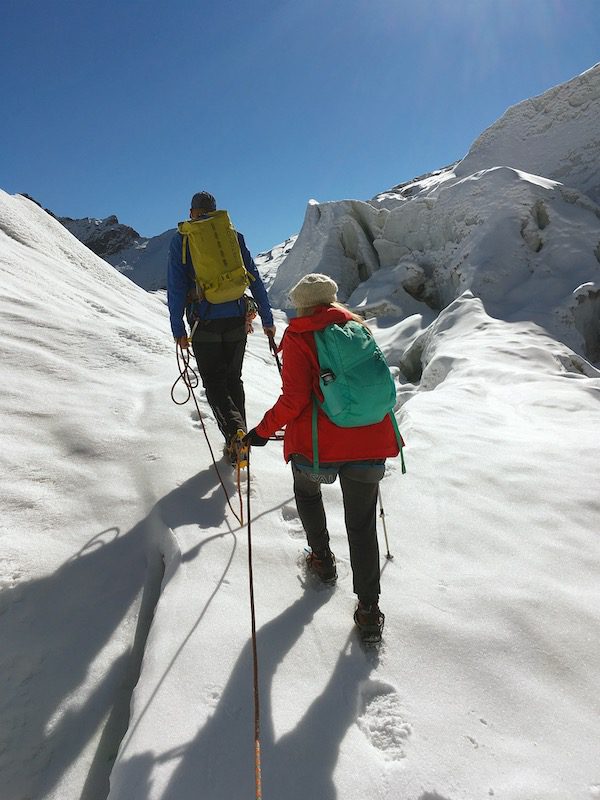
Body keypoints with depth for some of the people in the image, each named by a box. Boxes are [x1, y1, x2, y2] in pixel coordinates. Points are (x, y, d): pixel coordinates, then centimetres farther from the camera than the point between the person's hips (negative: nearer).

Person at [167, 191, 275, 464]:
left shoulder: (180, 240, 1)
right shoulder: (234, 236, 7)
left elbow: (176, 287, -5)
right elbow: (255, 280, 6)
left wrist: (178, 329, -3)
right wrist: (267, 319, 10)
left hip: (204, 323, -2)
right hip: (236, 320, 3)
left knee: (214, 383, 8)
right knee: (233, 379, 16)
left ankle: (234, 431, -17)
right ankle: (238, 443, 18)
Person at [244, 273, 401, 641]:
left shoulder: (298, 337, -3)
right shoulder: (359, 326, 11)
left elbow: (294, 398, -13)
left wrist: (263, 430, -1)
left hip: (318, 445, -3)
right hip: (369, 442, 3)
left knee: (307, 492, 31)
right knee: (362, 524, 16)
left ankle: (323, 560, 41)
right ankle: (369, 609, 18)